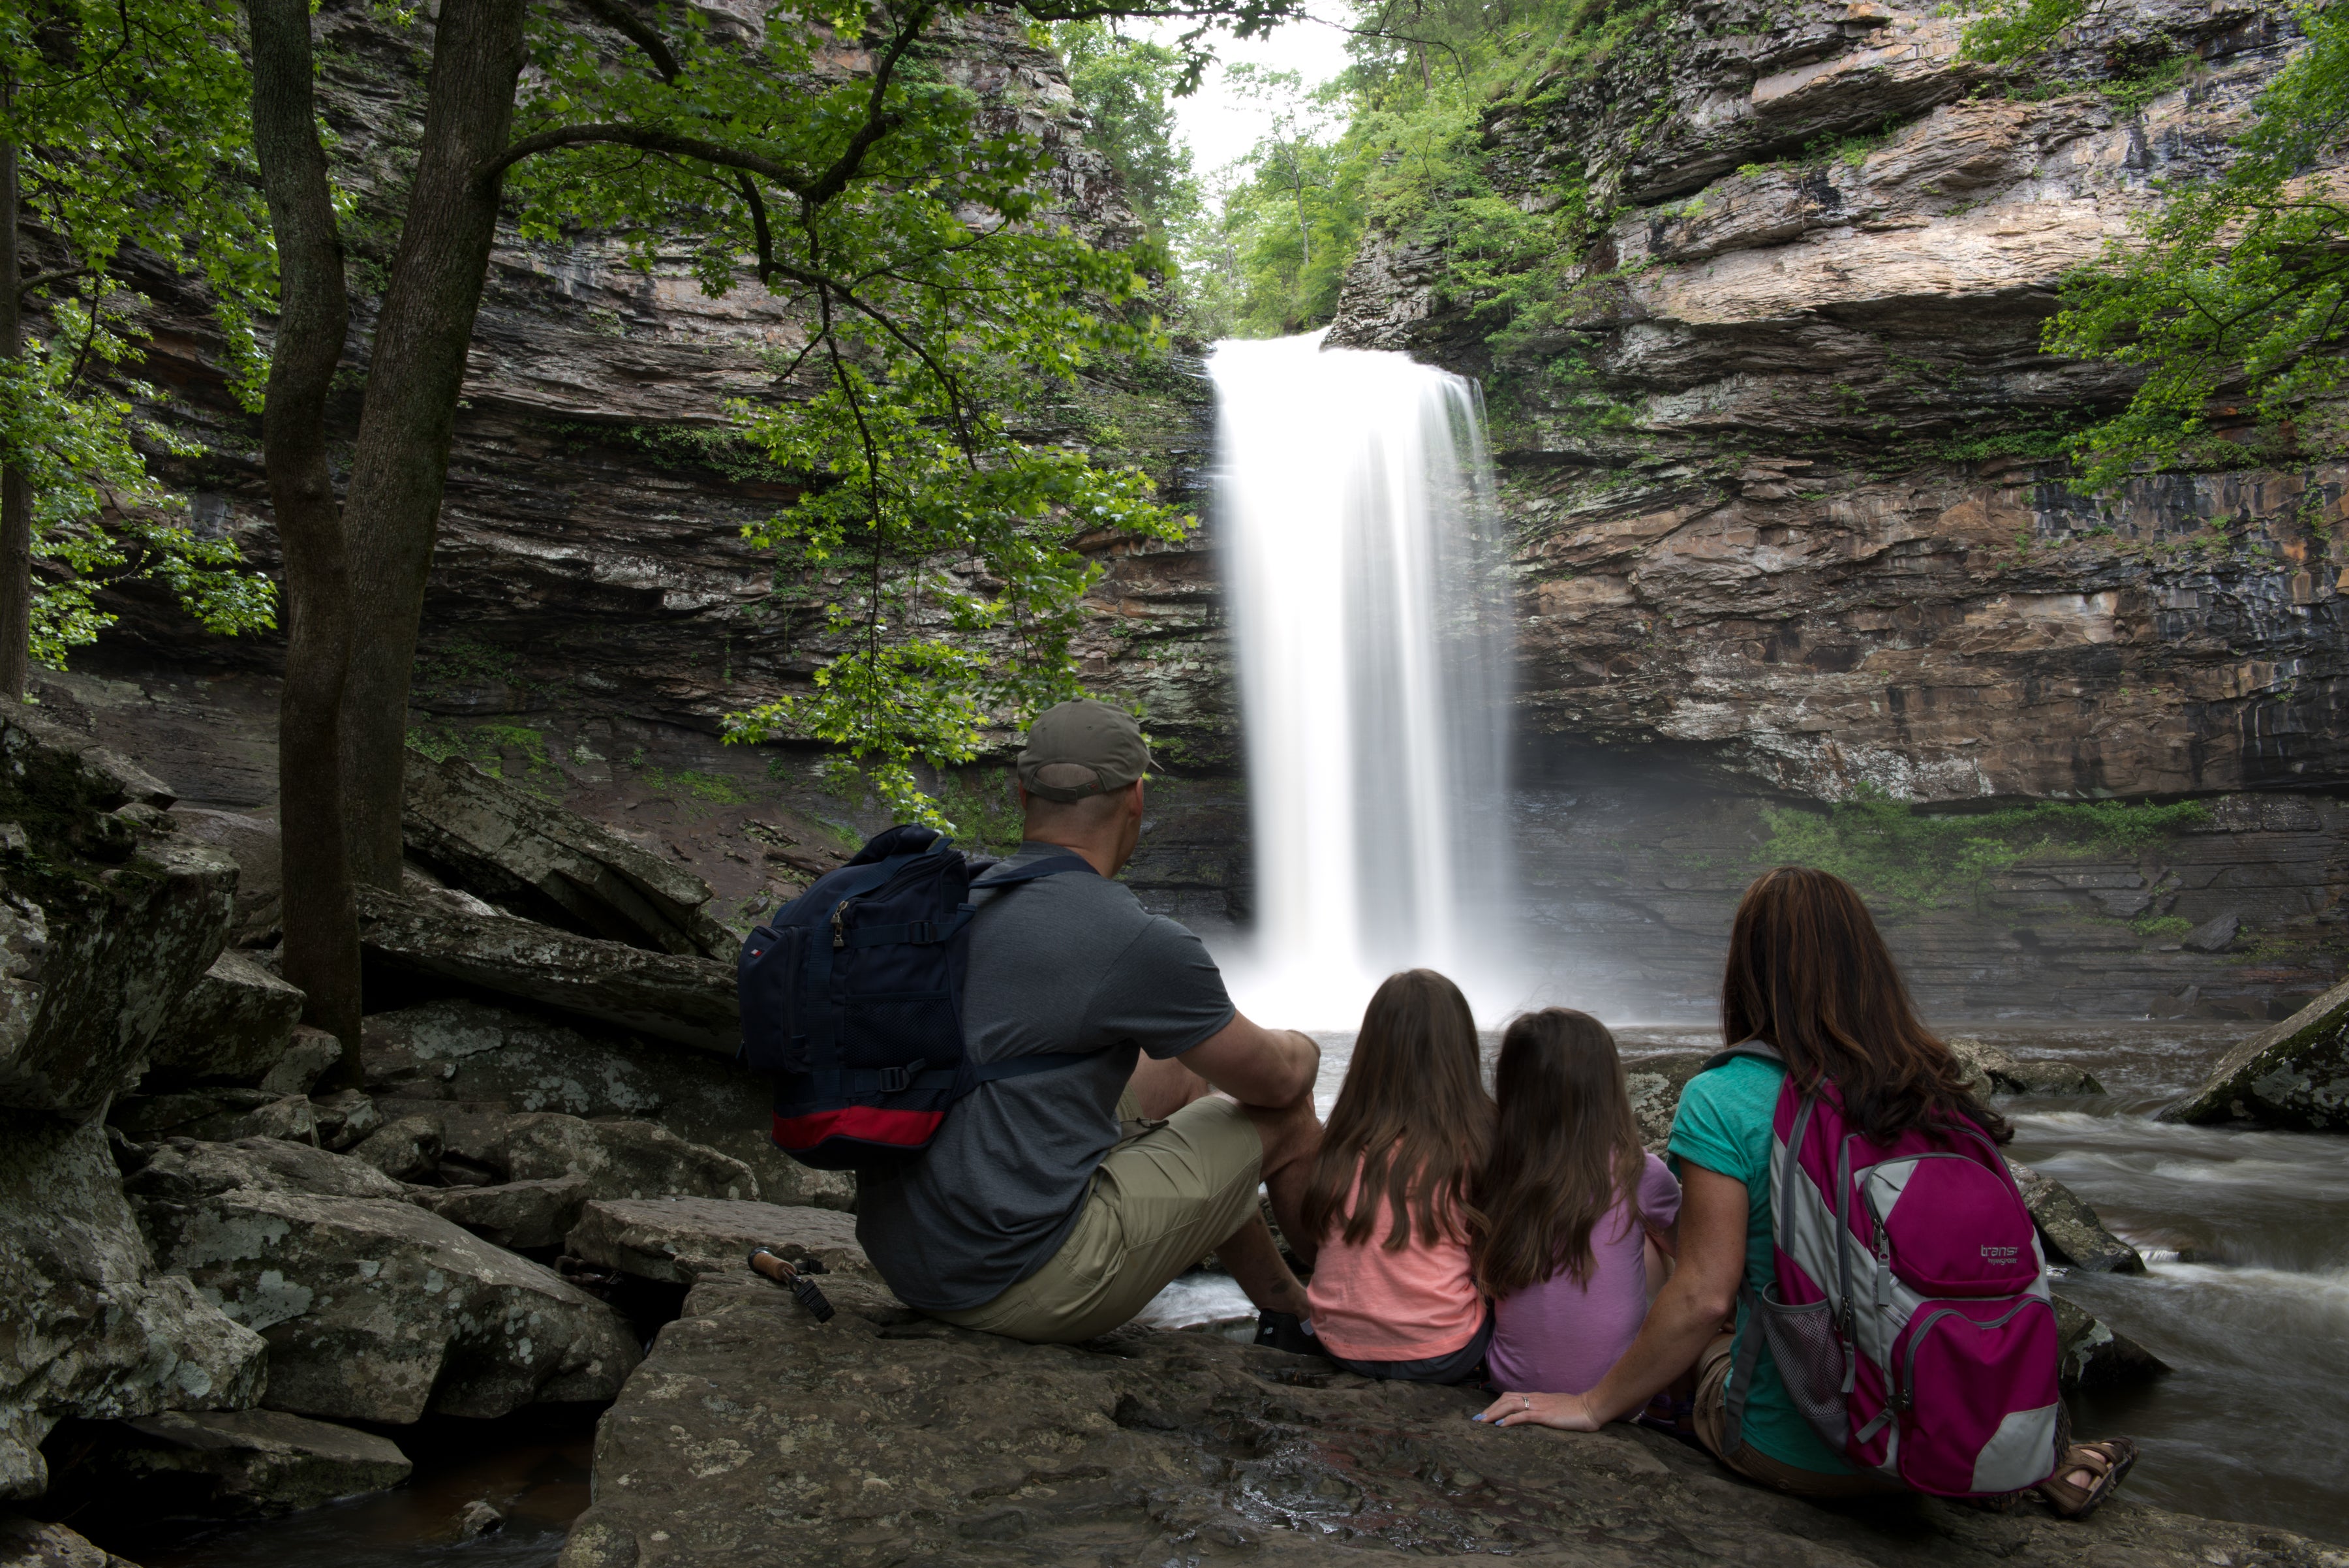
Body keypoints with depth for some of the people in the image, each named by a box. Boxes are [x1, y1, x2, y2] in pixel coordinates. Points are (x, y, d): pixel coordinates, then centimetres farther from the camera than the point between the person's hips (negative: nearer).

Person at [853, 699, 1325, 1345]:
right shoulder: (1139, 942, -18)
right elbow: (1274, 1080, -3)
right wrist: (1299, 1051, 22)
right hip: (1027, 1286, -8)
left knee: (1179, 1079, 24)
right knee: (1285, 1118, 8)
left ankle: (1286, 1304, 39)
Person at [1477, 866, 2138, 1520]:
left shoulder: (1722, 1101, -18)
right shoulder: (1936, 1092, -3)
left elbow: (1705, 1296, -18)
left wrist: (1594, 1407, -6)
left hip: (1794, 1454, -5)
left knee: (1705, 1342, 24)